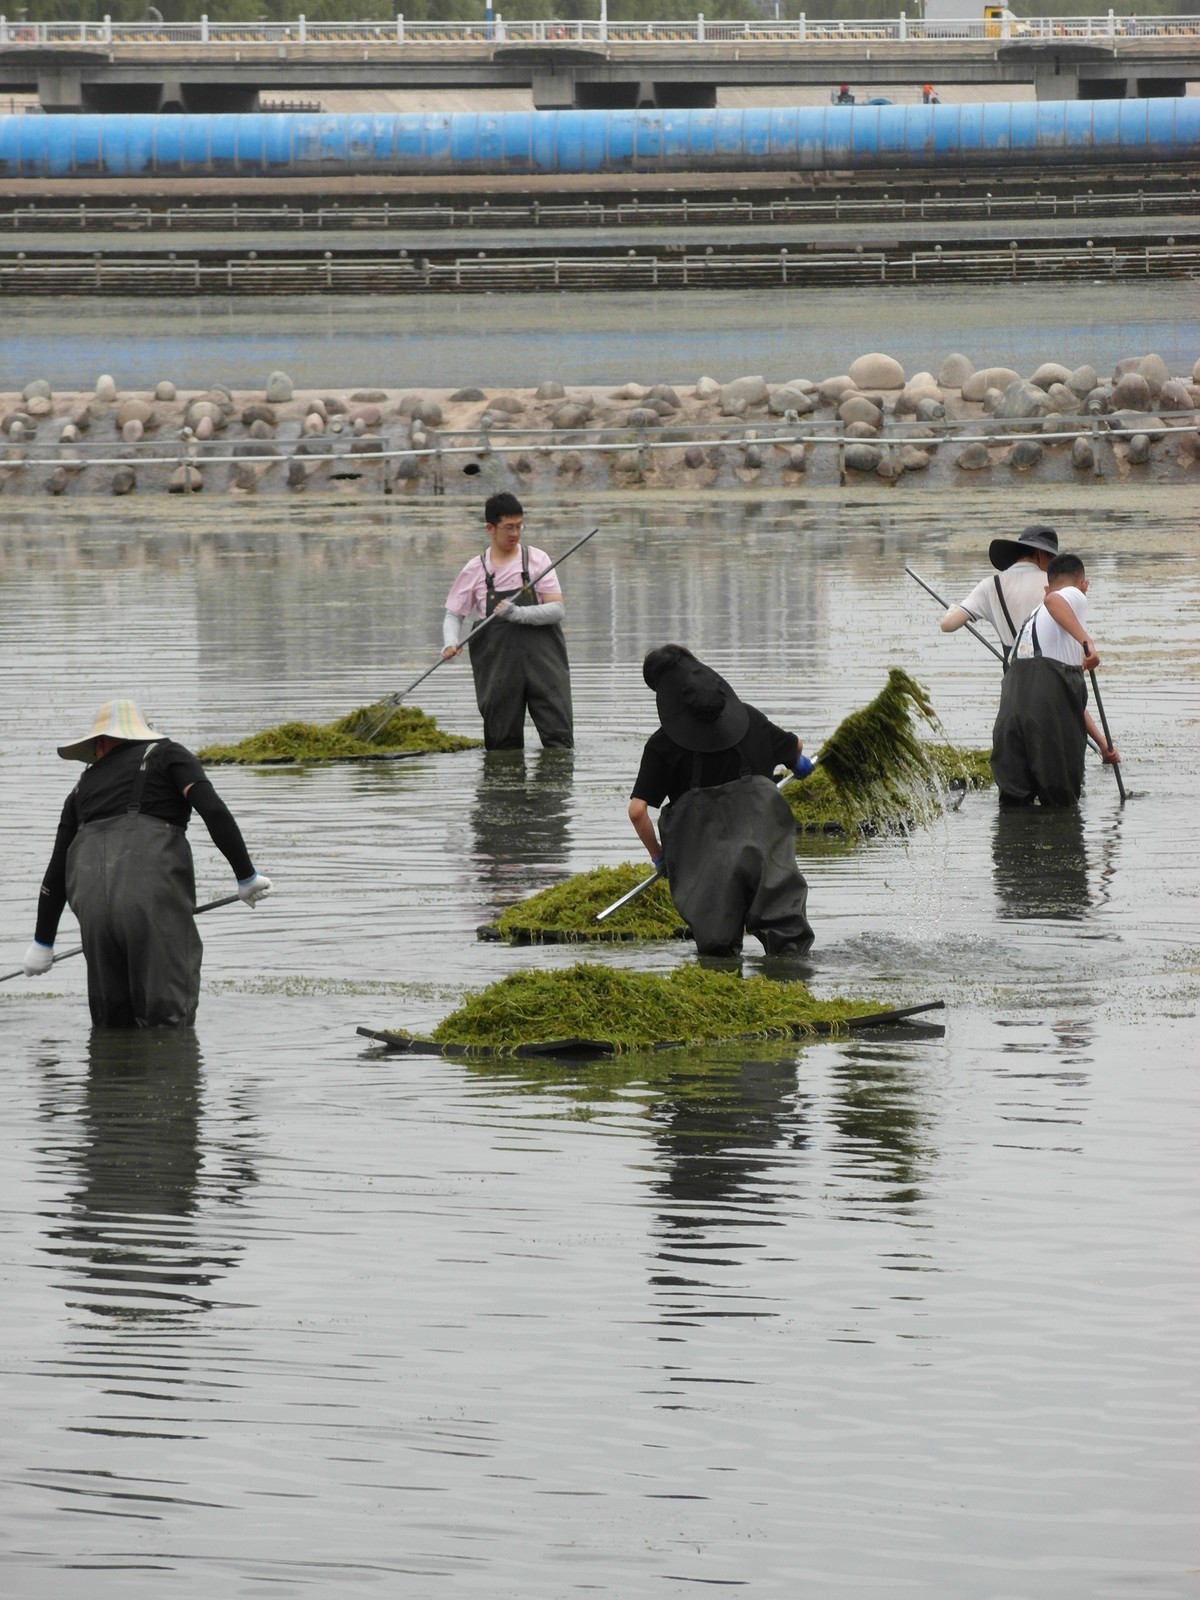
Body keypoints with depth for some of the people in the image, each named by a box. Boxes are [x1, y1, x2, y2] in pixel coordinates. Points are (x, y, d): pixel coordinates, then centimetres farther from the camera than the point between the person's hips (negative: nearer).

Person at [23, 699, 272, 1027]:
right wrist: (247, 876, 6)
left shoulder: (83, 788, 28)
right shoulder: (167, 755, 16)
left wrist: (43, 942, 42)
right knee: (168, 1021, -5)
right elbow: (213, 810, -1)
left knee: (112, 1021, 11)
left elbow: (56, 873, 32)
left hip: (92, 900, 4)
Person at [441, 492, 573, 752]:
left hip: (542, 657, -1)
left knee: (558, 735, -8)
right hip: (498, 663, 1)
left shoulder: (536, 559, 3)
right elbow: (454, 614, 9)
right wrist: (450, 643, -12)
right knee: (503, 740, 2)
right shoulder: (475, 570, 6)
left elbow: (556, 610, -5)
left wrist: (517, 613, -21)